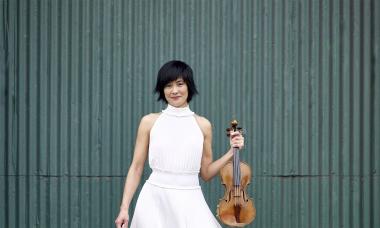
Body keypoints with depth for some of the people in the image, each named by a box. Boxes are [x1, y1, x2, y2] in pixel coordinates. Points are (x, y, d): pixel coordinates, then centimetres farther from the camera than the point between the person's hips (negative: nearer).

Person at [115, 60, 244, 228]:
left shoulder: (203, 125, 5)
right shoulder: (149, 122, 2)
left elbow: (206, 173, 11)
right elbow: (136, 169, 4)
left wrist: (232, 152, 1)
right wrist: (124, 208, -1)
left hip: (190, 202, 1)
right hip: (155, 201, 0)